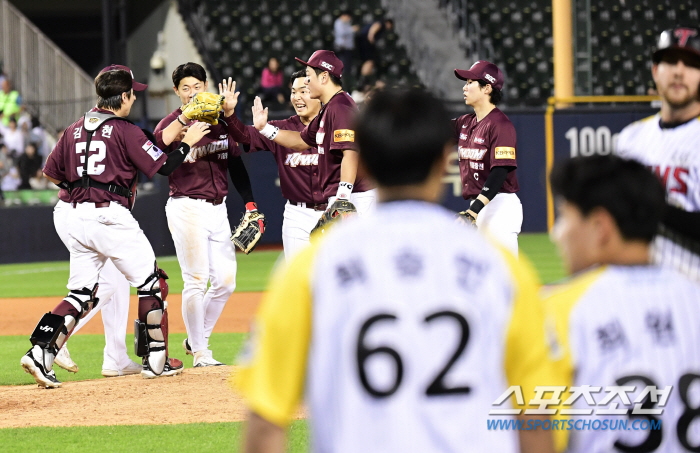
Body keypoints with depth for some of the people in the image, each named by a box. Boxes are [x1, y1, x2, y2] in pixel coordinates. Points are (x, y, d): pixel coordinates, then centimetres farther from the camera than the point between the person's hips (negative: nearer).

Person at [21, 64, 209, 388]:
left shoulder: (75, 130, 11)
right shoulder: (125, 131, -7)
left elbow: (52, 173, 13)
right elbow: (164, 167, -7)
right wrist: (188, 143, 8)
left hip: (76, 217, 6)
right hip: (111, 215, -6)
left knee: (81, 294, 8)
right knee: (151, 284, 8)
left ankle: (41, 352, -11)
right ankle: (156, 361, 10)